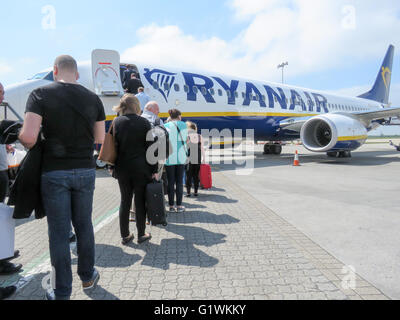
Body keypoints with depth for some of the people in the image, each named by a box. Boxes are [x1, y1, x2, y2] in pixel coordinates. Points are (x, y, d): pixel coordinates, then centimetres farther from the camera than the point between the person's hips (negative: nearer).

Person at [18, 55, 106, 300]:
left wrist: (27, 145, 6)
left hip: (54, 172, -2)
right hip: (85, 170, 3)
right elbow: (100, 138, 6)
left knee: (59, 231, 7)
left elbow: (28, 137, -16)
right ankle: (88, 277, 34)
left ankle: (62, 292, 20)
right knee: (84, 226, 17)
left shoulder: (41, 95, -7)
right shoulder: (93, 98, 2)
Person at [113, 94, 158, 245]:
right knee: (140, 201, 6)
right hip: (141, 169, -2)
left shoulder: (116, 122, 1)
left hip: (122, 168, 3)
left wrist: (114, 167, 10)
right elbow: (150, 148, -6)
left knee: (125, 201, 12)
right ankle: (141, 235, 16)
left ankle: (125, 235, 19)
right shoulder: (144, 122, -5)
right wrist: (154, 170, -2)